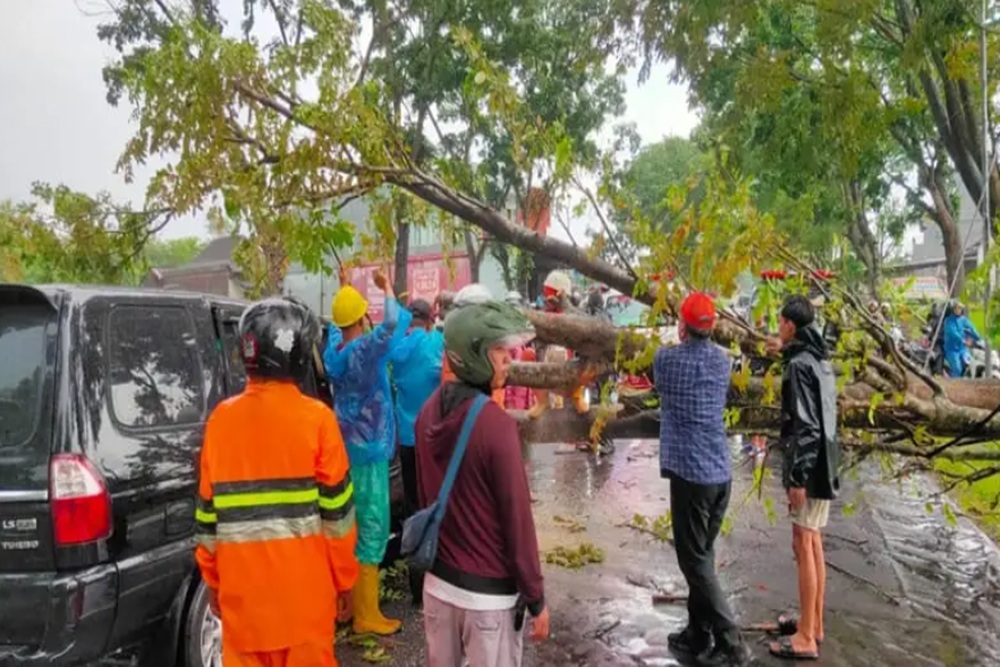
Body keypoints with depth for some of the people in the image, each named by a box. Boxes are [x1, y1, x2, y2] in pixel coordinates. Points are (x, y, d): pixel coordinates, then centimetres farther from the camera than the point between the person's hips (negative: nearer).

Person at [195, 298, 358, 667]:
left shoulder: (221, 418, -1)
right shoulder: (316, 418, -11)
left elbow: (208, 510, 6)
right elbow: (336, 510, -8)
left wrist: (212, 578, 17)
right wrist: (344, 577, 4)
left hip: (241, 582, 4)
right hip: (304, 583, -3)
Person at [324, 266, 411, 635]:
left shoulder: (333, 350, 5)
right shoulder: (364, 350, -18)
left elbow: (336, 325, 27)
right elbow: (393, 323, -34)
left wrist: (344, 288, 29)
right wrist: (387, 287, -18)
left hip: (346, 449, 8)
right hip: (368, 451, -8)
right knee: (372, 529, -1)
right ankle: (366, 615, 6)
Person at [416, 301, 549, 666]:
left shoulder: (429, 412, -2)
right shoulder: (496, 423, -23)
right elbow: (517, 518, -18)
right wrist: (536, 598, -7)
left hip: (437, 579, 7)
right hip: (488, 591, -6)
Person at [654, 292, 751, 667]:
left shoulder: (667, 358, -7)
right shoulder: (722, 361, 8)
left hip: (690, 471, -6)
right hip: (720, 472, 7)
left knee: (695, 562, 1)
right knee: (702, 556, 16)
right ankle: (697, 636, 25)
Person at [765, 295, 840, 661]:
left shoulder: (799, 366, -17)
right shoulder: (820, 361, 10)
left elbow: (805, 425, -22)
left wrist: (797, 477, -21)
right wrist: (786, 350, 41)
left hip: (808, 466, -9)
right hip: (822, 464, 9)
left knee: (803, 546, -4)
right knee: (814, 543, 15)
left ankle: (806, 638, 3)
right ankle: (815, 624, 26)